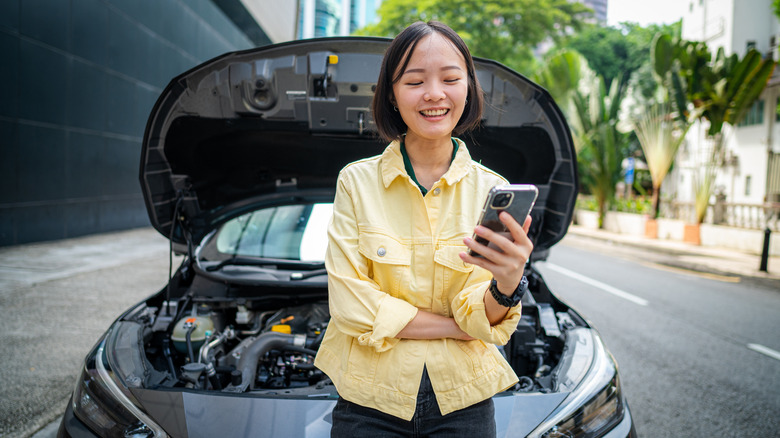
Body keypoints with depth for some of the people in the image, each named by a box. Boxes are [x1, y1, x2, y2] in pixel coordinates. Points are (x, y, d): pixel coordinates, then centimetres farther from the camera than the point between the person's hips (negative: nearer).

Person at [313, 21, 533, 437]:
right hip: (370, 403, -1)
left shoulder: (491, 189, -3)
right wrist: (458, 327, -13)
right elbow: (350, 306, -12)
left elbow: (482, 320, -10)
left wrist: (507, 288, -31)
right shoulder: (358, 181, -6)